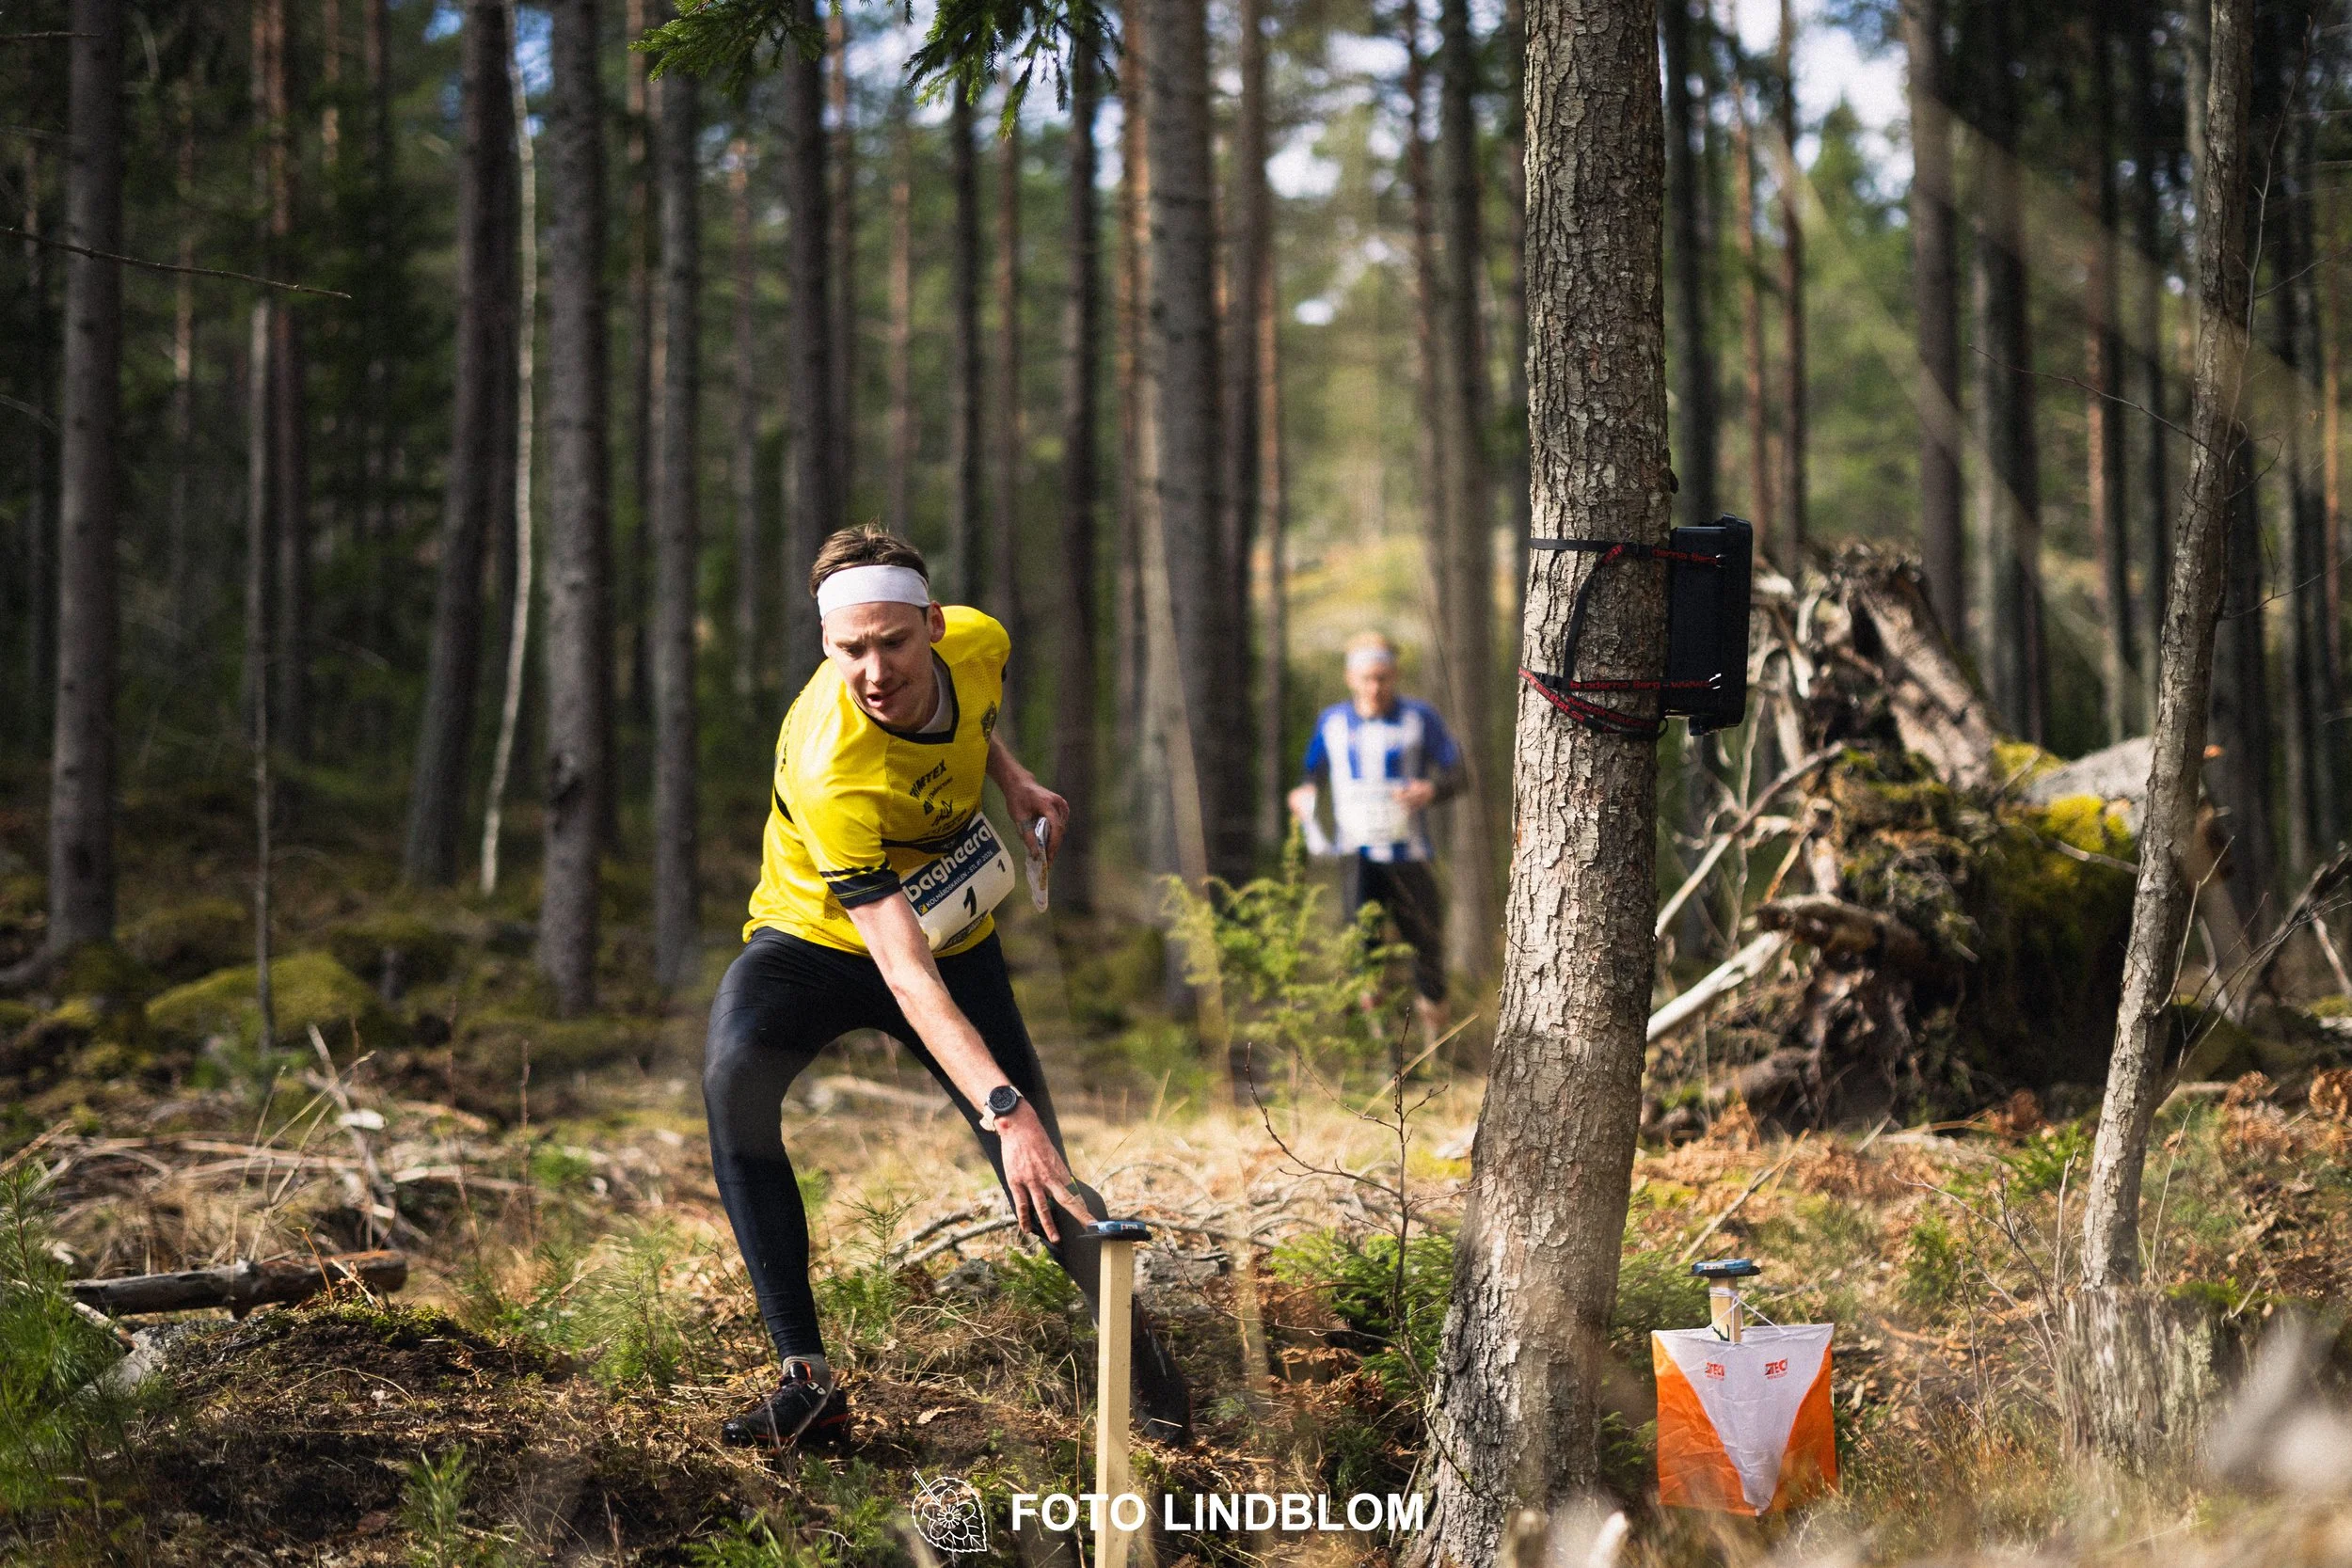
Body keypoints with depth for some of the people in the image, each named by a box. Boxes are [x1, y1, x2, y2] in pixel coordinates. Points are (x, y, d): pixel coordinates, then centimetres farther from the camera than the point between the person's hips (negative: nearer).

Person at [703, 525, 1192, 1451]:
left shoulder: (977, 646, -19)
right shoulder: (829, 775, -37)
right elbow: (905, 971, -43)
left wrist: (1012, 781, -5)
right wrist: (1004, 1107, -53)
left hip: (956, 940, 4)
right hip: (814, 942, -4)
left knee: (1046, 1182, -6)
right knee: (732, 1073, -34)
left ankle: (1148, 1372, 18)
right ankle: (807, 1379, -29)